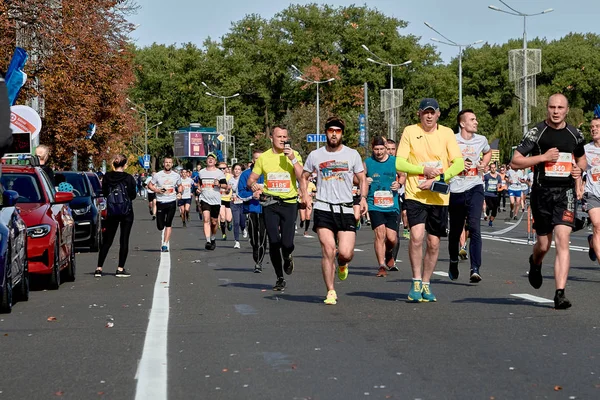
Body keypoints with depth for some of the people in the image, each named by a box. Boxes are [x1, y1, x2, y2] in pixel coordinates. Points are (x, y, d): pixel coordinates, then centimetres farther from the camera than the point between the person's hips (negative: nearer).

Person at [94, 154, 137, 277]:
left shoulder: (107, 177, -2)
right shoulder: (128, 178, -11)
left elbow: (104, 193, 6)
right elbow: (133, 195, -6)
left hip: (111, 212, 3)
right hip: (126, 212, -3)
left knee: (107, 240, 10)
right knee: (124, 240, 3)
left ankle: (99, 268, 5)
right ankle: (120, 269, 1)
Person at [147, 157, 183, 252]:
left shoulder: (176, 176, 5)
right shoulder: (157, 175, -1)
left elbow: (180, 186, 21)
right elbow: (150, 185, 6)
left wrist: (179, 193, 1)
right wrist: (157, 190, -12)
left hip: (172, 202, 0)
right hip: (160, 202, 0)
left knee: (168, 224, -7)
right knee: (160, 226, 0)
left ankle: (165, 244, -5)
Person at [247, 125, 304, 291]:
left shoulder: (294, 155, 1)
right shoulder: (264, 157, 5)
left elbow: (302, 178, -12)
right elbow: (251, 179, 10)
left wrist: (293, 159, -20)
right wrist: (253, 185, -13)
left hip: (289, 203, -1)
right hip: (270, 204, 1)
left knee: (287, 243, -9)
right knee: (274, 243, -2)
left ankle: (287, 258, 29)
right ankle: (279, 279, 13)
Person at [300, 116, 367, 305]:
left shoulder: (352, 154, 7)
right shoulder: (315, 155, 8)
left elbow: (362, 178, 14)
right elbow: (304, 177, 20)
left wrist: (363, 198, -2)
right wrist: (305, 195, 3)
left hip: (346, 209, 0)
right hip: (323, 209, 0)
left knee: (346, 253, -10)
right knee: (328, 250, -11)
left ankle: (342, 264, 29)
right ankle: (331, 292, 1)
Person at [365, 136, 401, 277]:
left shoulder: (395, 161, 4)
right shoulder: (367, 163, 2)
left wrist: (399, 184, -5)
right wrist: (364, 181, -12)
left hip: (392, 205, 1)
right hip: (374, 205, -1)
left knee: (391, 238, -1)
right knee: (380, 233, -16)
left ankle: (389, 255, 33)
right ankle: (381, 265, -9)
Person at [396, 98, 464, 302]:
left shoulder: (446, 133, 4)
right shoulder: (410, 131, 1)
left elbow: (459, 163, -2)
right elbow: (399, 163, -2)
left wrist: (438, 179, -14)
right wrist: (423, 170, -14)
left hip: (439, 196, 2)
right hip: (415, 194, -2)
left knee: (433, 243, 6)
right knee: (416, 236, -19)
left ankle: (426, 284, 22)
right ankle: (416, 281, -3)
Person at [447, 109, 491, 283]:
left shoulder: (481, 140, 8)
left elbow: (488, 152, 30)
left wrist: (484, 164, 10)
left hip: (475, 188, 1)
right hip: (456, 190, -1)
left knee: (474, 227, -16)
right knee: (455, 230, 11)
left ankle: (475, 269, -21)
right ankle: (453, 262, 38)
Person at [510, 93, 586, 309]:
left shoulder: (575, 135, 8)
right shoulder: (536, 132, -3)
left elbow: (582, 159, 26)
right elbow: (515, 161, -6)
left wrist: (579, 169, 2)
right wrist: (543, 157, -15)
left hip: (566, 193, 1)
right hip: (542, 192, -1)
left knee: (562, 241, -14)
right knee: (544, 245, 9)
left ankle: (560, 294, -15)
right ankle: (535, 263, 47)